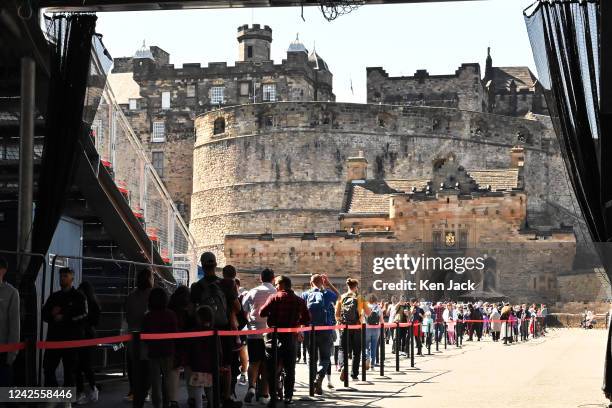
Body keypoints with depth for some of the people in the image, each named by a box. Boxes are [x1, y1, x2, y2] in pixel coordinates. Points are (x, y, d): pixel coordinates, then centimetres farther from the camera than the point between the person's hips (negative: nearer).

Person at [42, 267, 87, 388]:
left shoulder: (79, 296, 3)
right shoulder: (54, 296, 18)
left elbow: (82, 316, -9)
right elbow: (44, 313, 13)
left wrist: (64, 317, -12)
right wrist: (53, 314, -8)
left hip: (72, 339, -5)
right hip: (53, 338, 5)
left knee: (70, 370, 1)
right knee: (48, 368, 0)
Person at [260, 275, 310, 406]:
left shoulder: (274, 298, -7)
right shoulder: (299, 301, 4)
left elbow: (262, 313, -12)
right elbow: (307, 319, 6)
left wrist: (272, 312, 6)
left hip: (274, 336, -3)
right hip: (291, 337, 3)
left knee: (272, 369, 2)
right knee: (289, 369, 14)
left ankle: (273, 398, -3)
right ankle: (288, 397, 13)